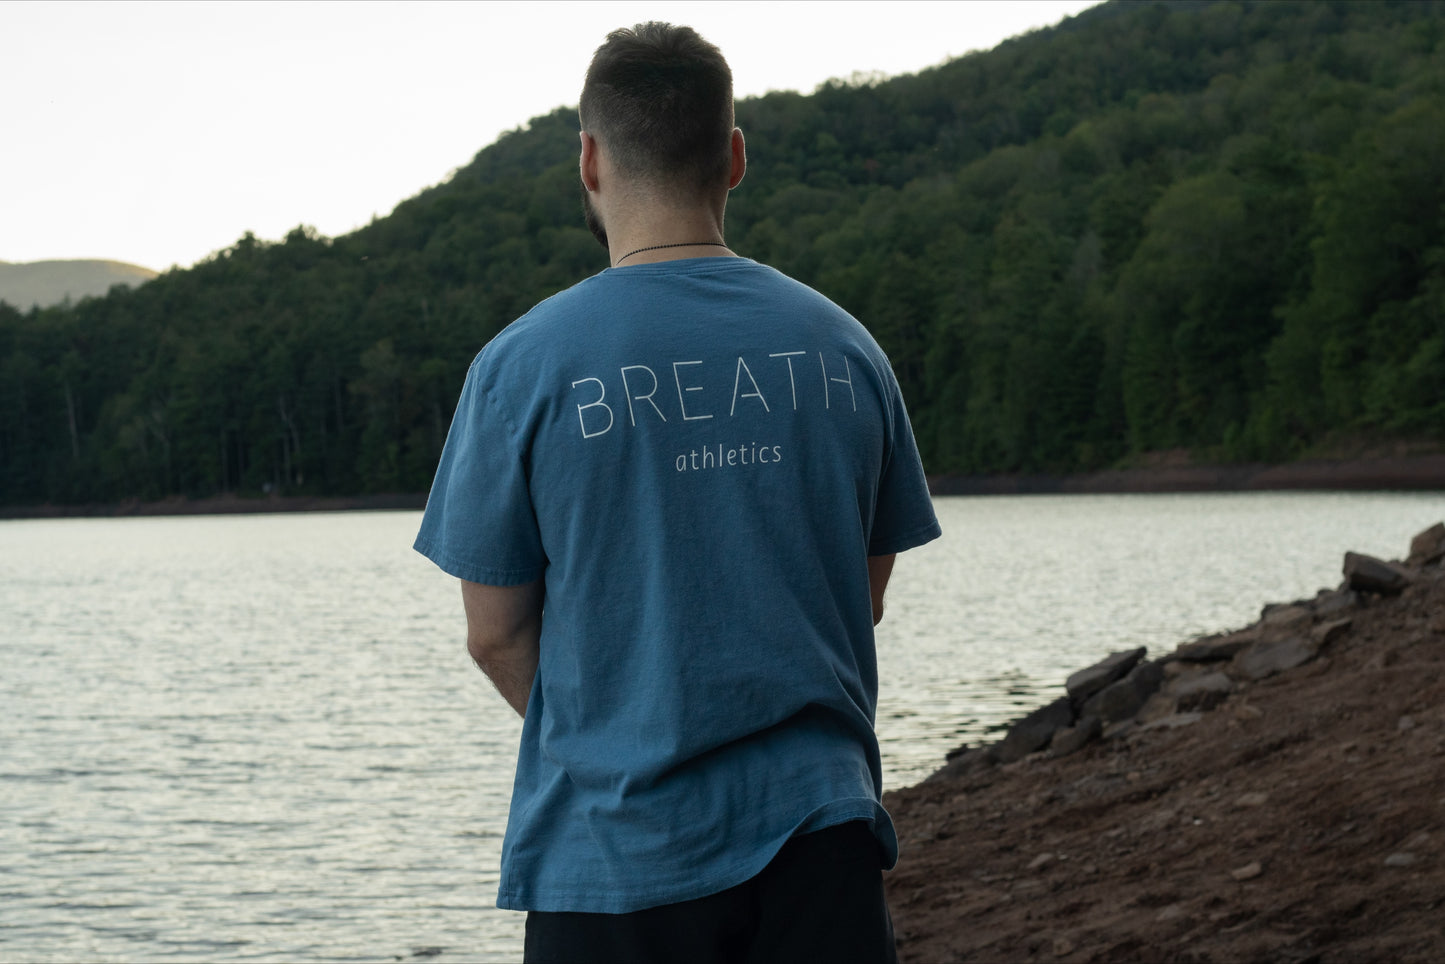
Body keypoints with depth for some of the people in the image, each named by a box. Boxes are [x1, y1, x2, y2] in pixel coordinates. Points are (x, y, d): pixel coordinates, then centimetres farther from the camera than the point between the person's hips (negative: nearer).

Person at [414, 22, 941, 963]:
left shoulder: (524, 365, -7)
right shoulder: (843, 346, 2)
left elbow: (496, 633, -1)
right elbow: (866, 597, 11)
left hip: (617, 843, -2)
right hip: (820, 824, 2)